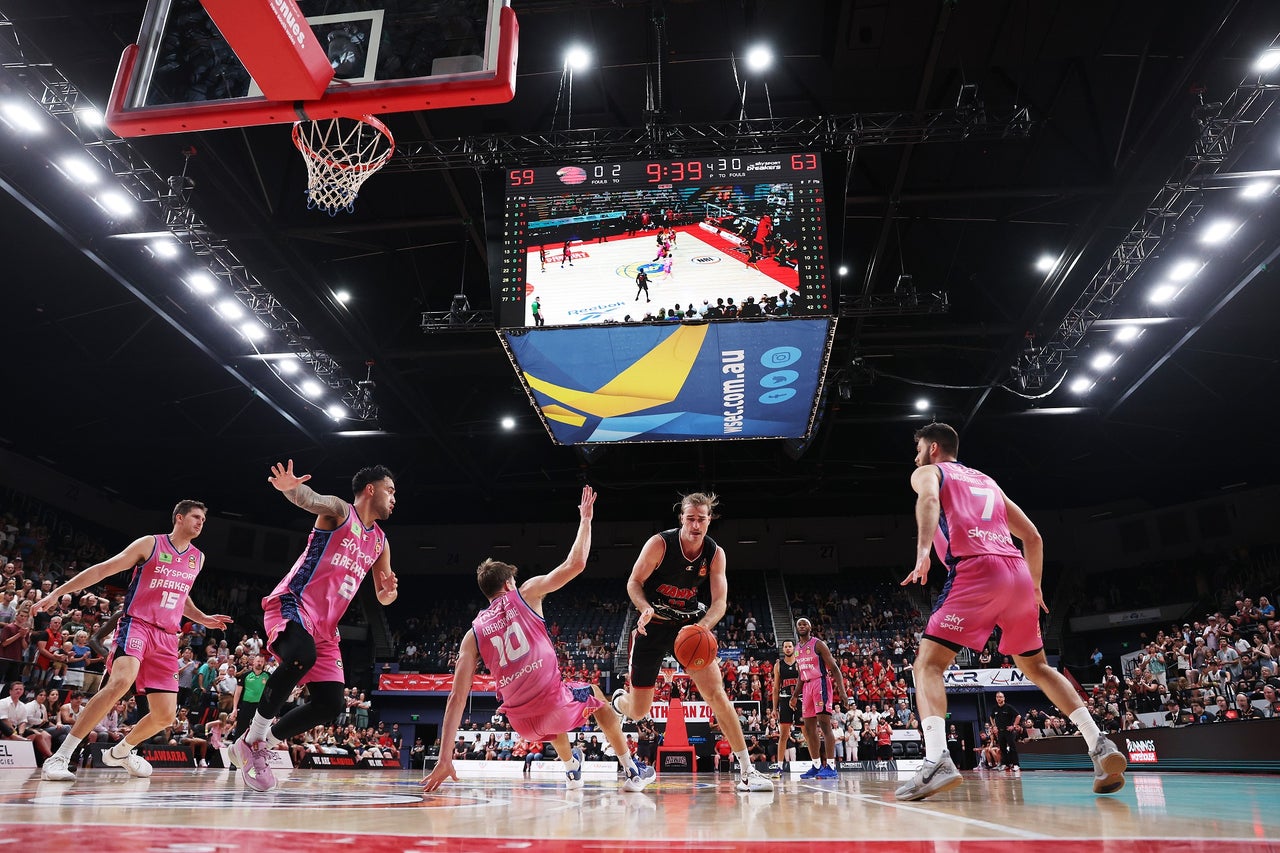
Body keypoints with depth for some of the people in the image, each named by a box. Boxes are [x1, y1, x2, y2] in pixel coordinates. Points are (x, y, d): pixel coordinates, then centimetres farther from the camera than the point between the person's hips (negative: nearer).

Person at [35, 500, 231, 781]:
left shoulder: (197, 558, 14)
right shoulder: (150, 544, -1)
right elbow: (102, 570, -2)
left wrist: (203, 619, 22)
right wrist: (57, 593, -8)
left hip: (167, 638, 6)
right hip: (136, 624, -5)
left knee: (165, 716, 2)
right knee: (122, 681, -35)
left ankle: (121, 751, 33)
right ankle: (60, 756, -26)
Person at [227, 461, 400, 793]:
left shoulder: (380, 542, 18)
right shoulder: (339, 510, 0)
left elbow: (382, 596, 22)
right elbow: (311, 499, -24)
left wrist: (389, 593, -3)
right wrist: (290, 488, -48)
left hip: (325, 625, 8)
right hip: (292, 603, -7)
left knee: (330, 705, -3)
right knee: (302, 655, -38)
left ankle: (257, 746, 16)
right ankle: (253, 737, -17)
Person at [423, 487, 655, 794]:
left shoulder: (473, 634, 9)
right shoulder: (526, 594, 1)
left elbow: (457, 697, 2)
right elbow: (575, 563, -1)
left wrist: (445, 757, 2)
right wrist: (585, 519, 14)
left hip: (523, 722, 4)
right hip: (555, 704, -4)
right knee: (595, 696, 31)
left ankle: (572, 770, 53)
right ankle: (632, 772, 33)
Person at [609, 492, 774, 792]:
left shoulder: (715, 554, -9)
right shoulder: (660, 543, -18)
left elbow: (720, 601, -11)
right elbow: (634, 582, -11)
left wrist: (702, 627, -31)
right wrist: (646, 609, -31)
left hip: (690, 625, 2)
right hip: (652, 625, -2)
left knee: (716, 693, -14)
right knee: (637, 712, 4)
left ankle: (747, 771, -6)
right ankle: (619, 700, 44)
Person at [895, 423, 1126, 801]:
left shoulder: (928, 472, 13)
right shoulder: (986, 480, 31)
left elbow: (928, 498, -13)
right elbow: (1033, 536, 27)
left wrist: (923, 553, -26)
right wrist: (1035, 587, 33)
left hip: (974, 571, -6)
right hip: (1018, 572, 7)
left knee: (927, 665, -6)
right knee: (1037, 667, 23)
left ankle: (937, 760, -26)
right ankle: (1101, 746, 14)